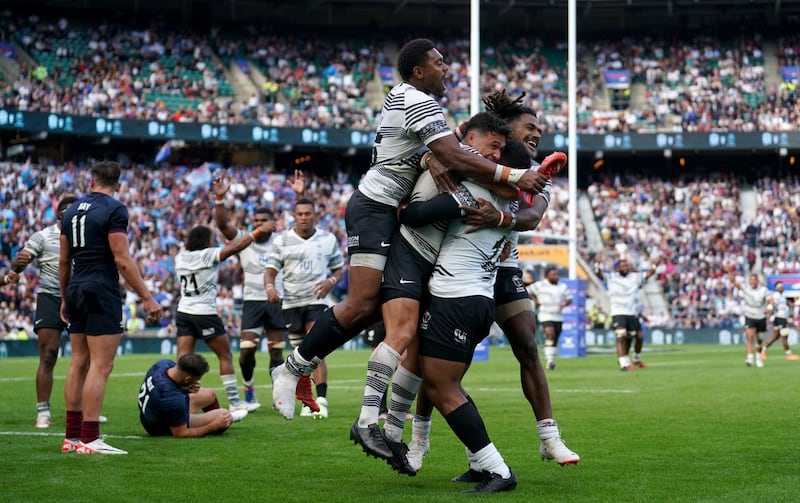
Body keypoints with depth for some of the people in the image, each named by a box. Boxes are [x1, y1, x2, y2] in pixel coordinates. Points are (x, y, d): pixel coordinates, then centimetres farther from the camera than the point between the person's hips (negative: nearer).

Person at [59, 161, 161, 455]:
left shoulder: (72, 211, 13)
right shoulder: (114, 210, -9)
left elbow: (63, 260, 17)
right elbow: (122, 259, -15)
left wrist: (65, 299, 28)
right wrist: (147, 298, -12)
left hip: (76, 292, 8)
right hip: (102, 293, -8)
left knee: (79, 364, 11)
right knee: (101, 366, -8)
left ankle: (72, 436, 13)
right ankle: (89, 439, -13)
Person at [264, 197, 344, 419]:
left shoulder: (328, 240, 4)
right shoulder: (282, 241, 4)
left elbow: (339, 269, 11)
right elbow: (270, 270, 3)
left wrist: (331, 281, -11)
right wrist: (269, 287, -18)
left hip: (317, 300, -2)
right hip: (291, 302, 2)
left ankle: (321, 399, -23)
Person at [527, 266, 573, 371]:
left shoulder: (562, 286, 11)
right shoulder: (540, 285, -2)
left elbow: (569, 298, 14)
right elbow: (526, 292, 3)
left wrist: (565, 303, -8)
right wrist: (536, 301, -6)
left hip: (558, 316, 5)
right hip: (546, 316, -5)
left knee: (555, 340, 8)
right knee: (550, 334, -25)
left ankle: (551, 362, 21)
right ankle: (550, 360, -27)